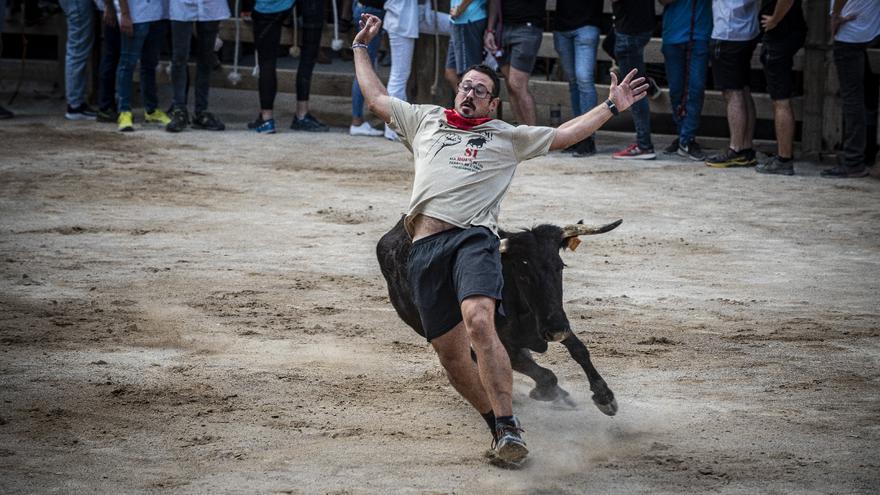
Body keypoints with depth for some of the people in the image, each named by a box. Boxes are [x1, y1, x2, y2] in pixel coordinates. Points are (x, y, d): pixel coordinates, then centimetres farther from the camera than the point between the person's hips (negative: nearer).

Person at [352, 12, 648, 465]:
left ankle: (509, 428, -27)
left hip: (473, 237, -3)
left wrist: (611, 107, 16)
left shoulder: (507, 137, 21)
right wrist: (362, 47, 41)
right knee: (450, 354, -2)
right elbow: (375, 97, 35)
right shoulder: (425, 121, 26)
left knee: (479, 323, -29)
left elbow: (563, 135, 21)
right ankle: (498, 427, 15)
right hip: (425, 247, 3)